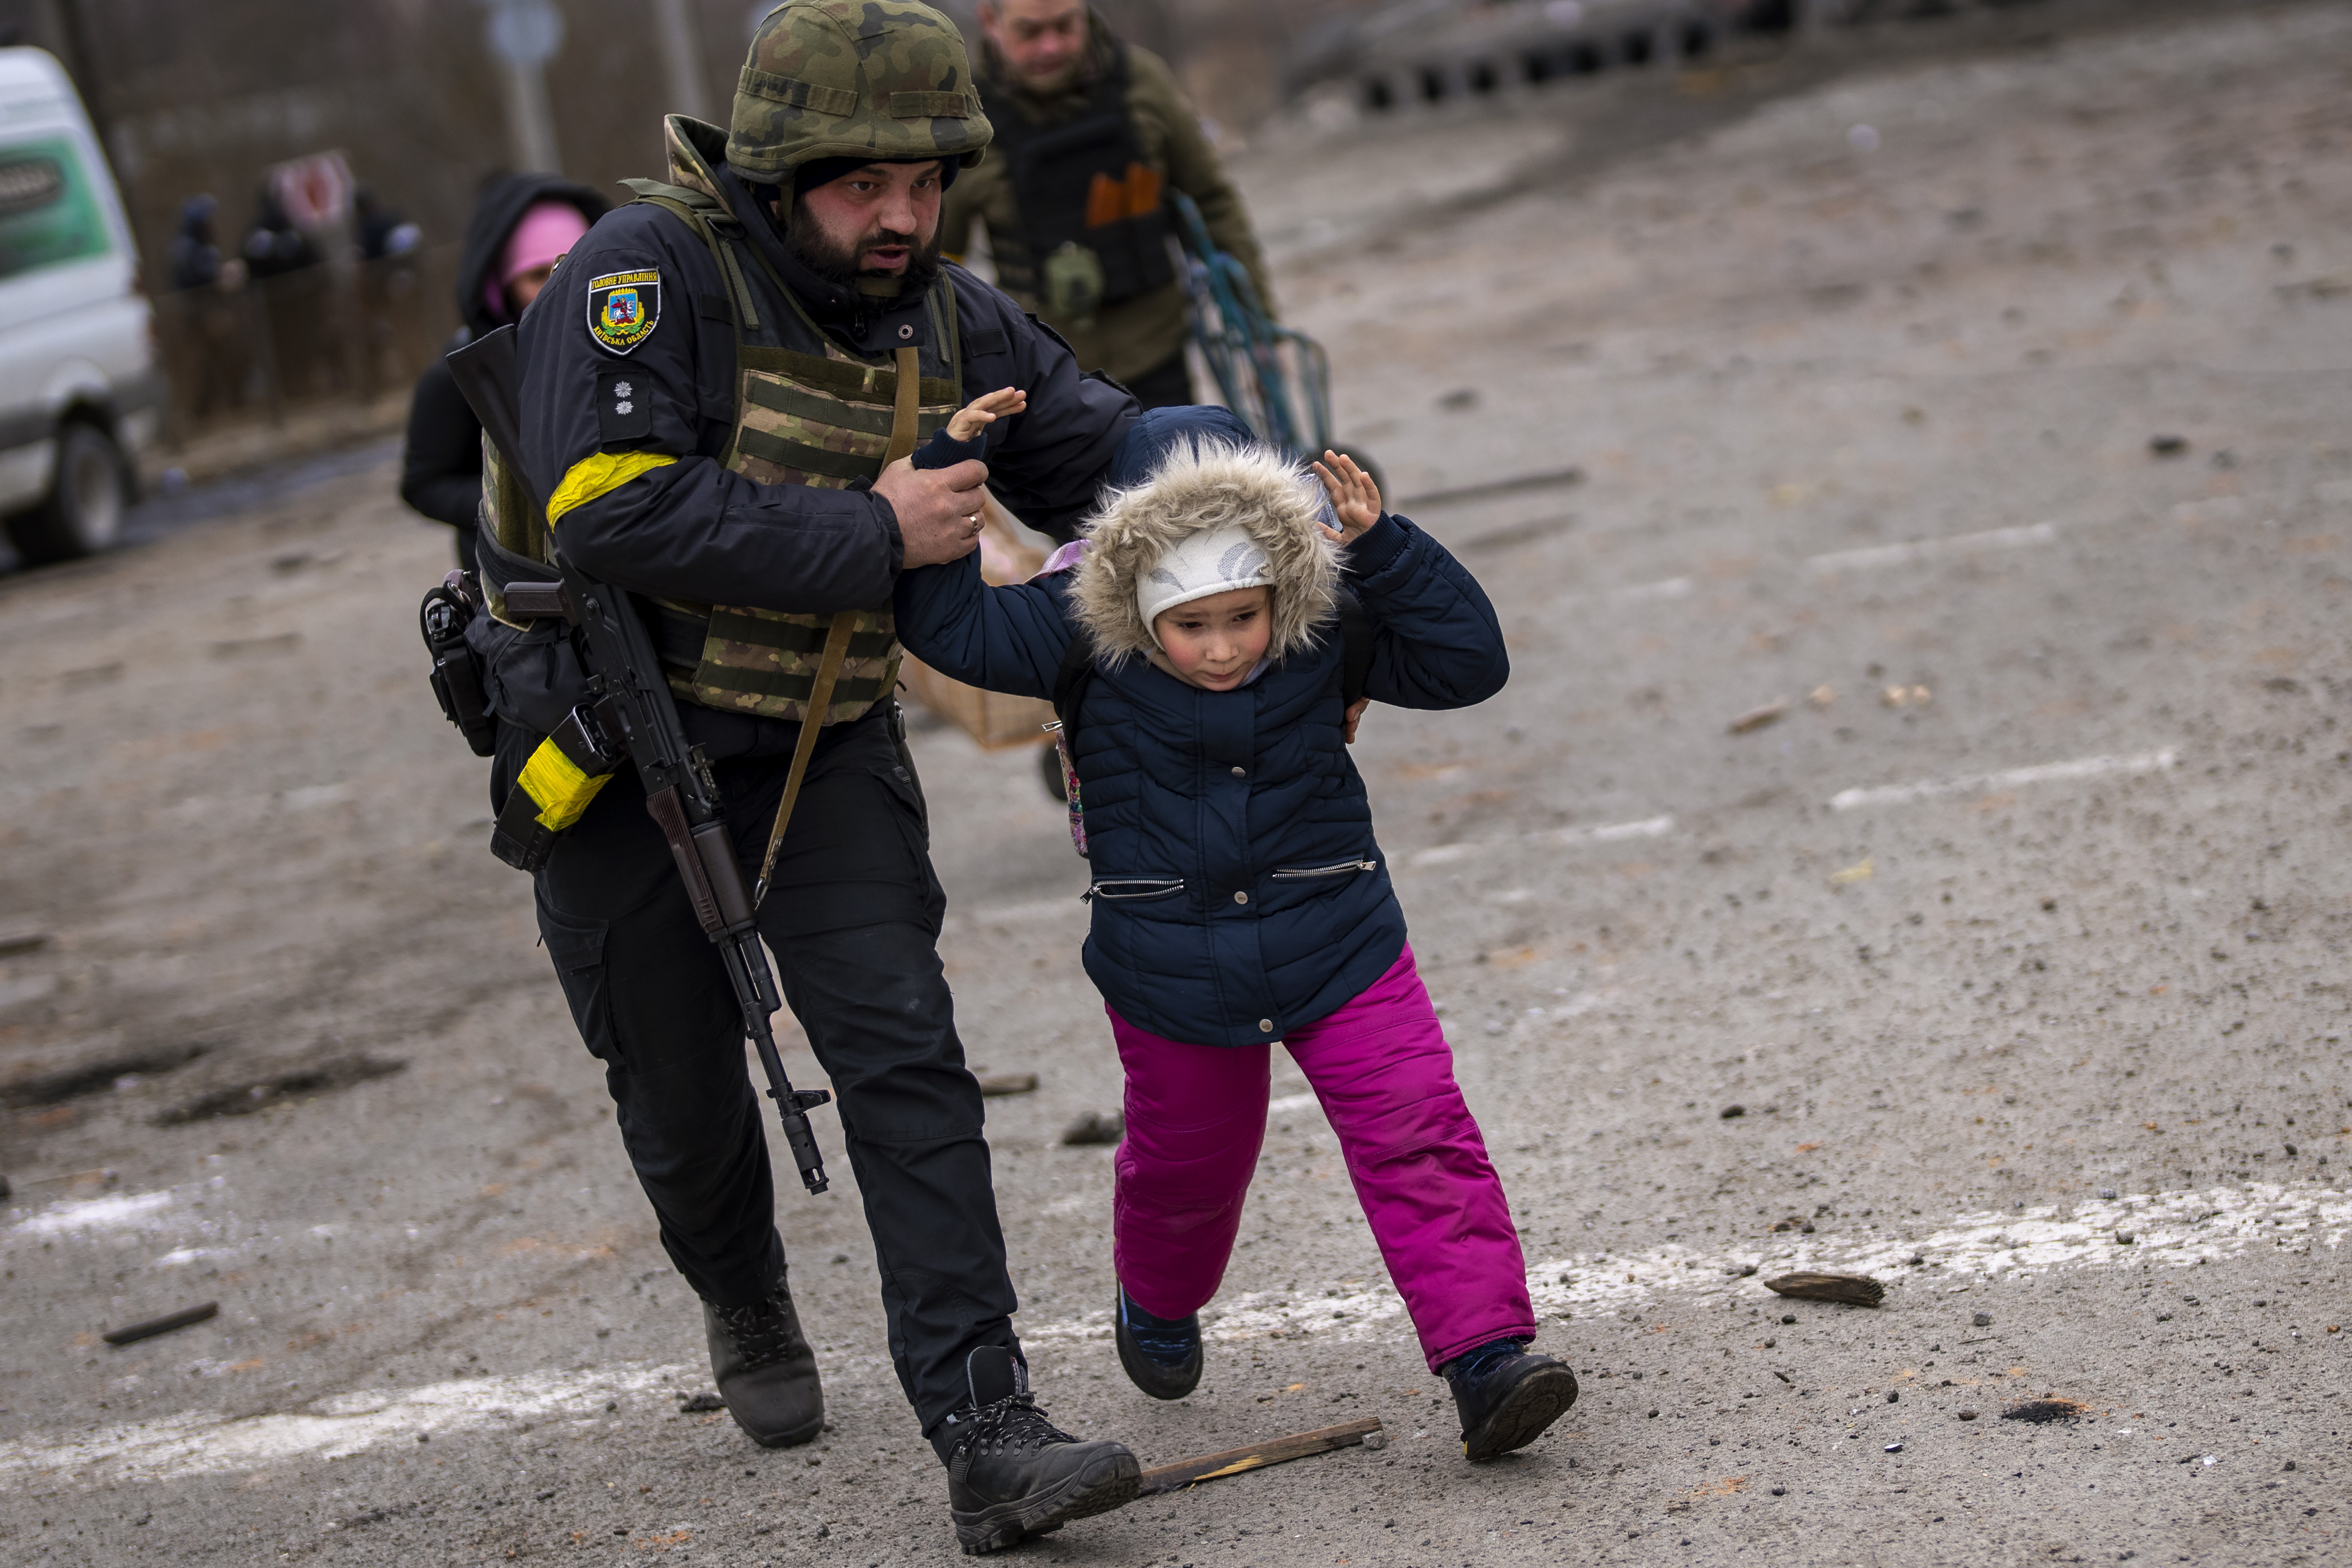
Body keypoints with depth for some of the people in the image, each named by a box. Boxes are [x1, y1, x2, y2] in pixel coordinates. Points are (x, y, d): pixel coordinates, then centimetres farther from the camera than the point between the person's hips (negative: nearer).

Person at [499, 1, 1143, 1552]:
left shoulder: (949, 320, -3)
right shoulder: (646, 273, -22)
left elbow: (1121, 459, 5)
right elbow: (612, 506, -34)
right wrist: (871, 537, -31)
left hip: (825, 744, 3)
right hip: (622, 751, -3)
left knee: (904, 1054, -12)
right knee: (683, 1090, 11)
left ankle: (988, 1439, -15)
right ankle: (750, 1313, 45)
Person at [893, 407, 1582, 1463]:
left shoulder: (1324, 634, -11)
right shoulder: (1082, 639, -15)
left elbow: (1469, 662, -11)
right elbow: (948, 626, -22)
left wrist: (1381, 546, -21)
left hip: (1338, 948, 0)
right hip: (1171, 973, 0)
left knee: (1420, 1144, -10)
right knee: (1188, 1163, 19)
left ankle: (1486, 1355, -9)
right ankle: (1157, 1301, 51)